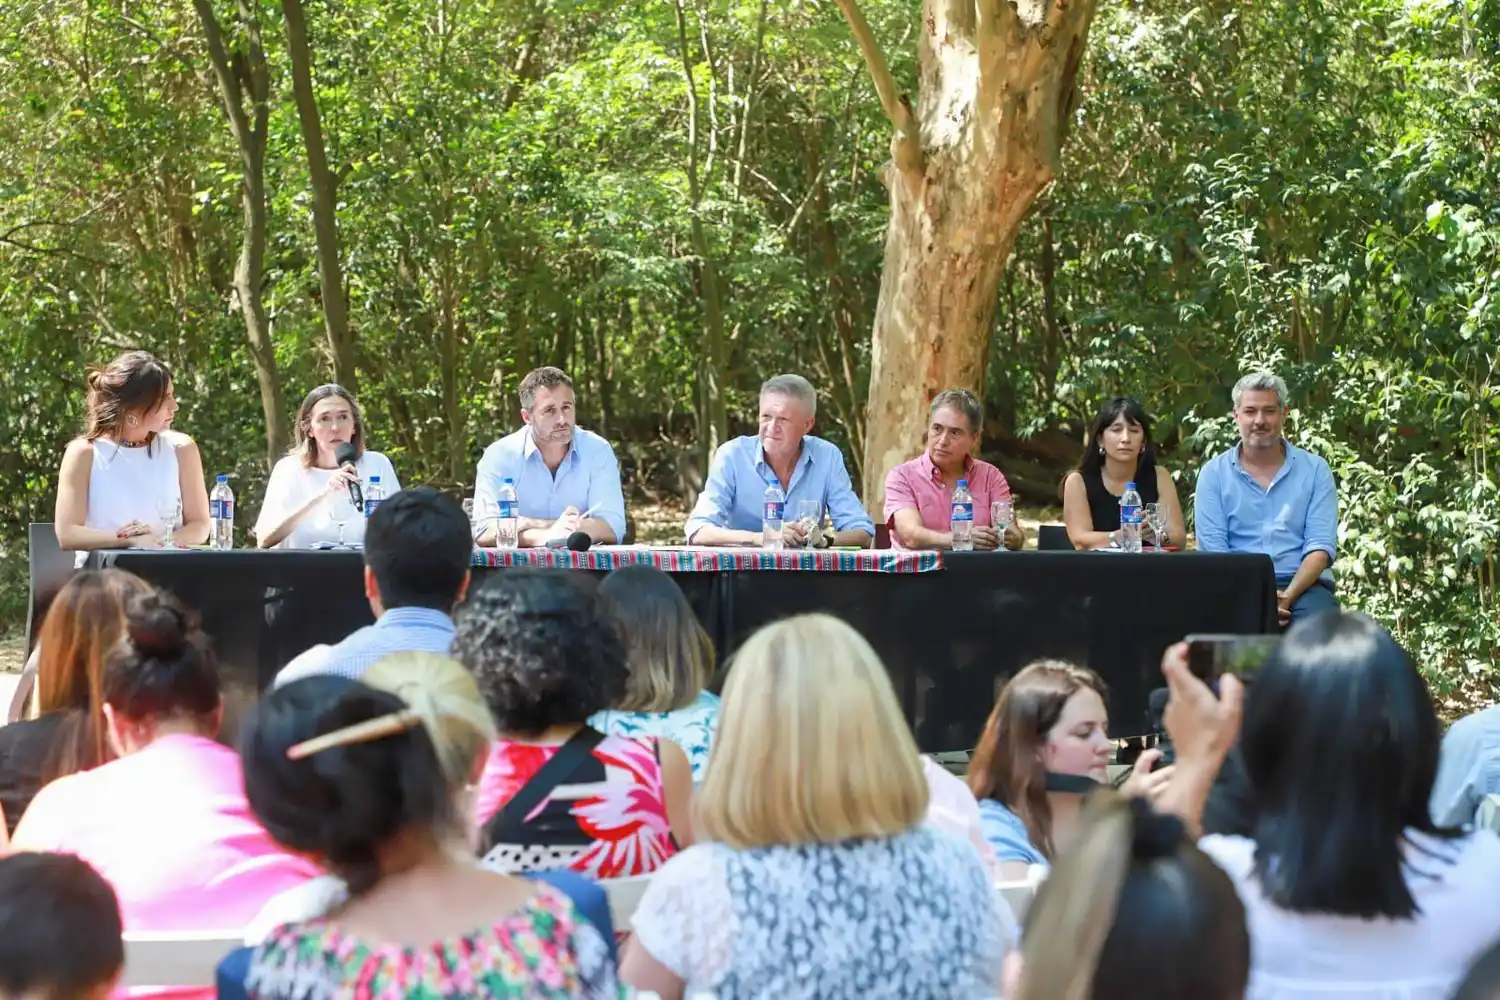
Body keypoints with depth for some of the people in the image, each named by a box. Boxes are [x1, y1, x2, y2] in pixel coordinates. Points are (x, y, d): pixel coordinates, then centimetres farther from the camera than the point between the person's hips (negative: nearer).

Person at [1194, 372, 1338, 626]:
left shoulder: (1315, 469, 10)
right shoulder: (1214, 473, 10)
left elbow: (1320, 546, 1)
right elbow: (1212, 548, 0)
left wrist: (1288, 596, -18)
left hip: (1303, 585, 1)